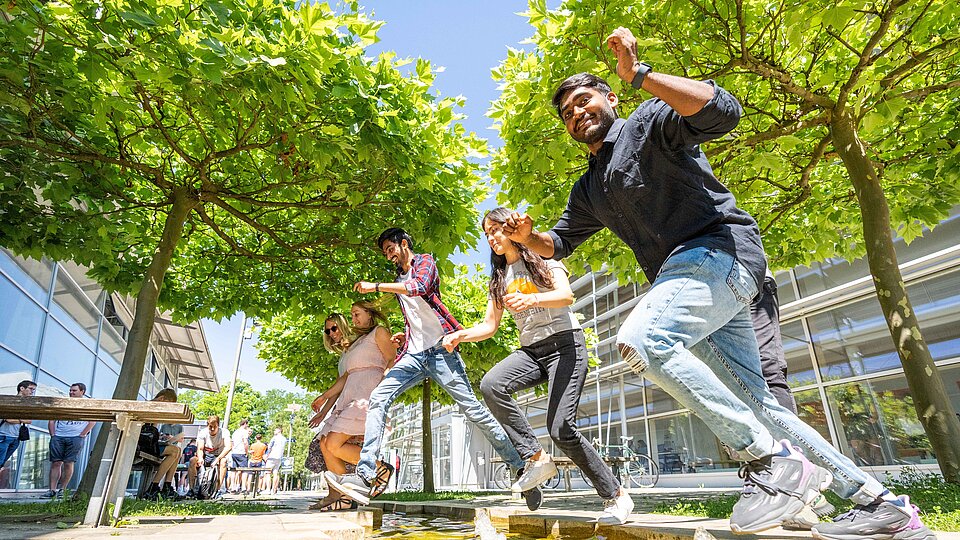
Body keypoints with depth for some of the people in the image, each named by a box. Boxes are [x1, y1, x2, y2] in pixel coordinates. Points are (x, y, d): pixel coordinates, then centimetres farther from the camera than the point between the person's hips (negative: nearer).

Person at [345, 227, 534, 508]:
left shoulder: (424, 261, 4)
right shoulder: (398, 280, 25)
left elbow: (420, 286, -20)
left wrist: (376, 286, -17)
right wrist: (406, 335, 14)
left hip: (439, 350, -6)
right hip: (413, 355, 7)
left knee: (472, 408, -7)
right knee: (378, 398, -12)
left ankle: (521, 467, 3)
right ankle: (367, 475, -13)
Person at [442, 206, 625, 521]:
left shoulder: (544, 258, 3)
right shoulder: (499, 279, 19)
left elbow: (567, 296, -14)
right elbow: (490, 326, 15)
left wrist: (532, 299, -34)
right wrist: (459, 335, -4)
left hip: (565, 344, -5)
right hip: (531, 350, 5)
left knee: (560, 428, -16)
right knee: (491, 384, -26)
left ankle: (615, 494, 4)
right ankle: (537, 459, -16)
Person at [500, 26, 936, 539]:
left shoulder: (650, 121, 3)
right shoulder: (590, 188, 24)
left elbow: (723, 110, -16)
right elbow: (560, 242, 28)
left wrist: (639, 73, -17)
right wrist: (527, 236, 6)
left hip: (720, 250, -9)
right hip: (682, 276, 9)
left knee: (640, 339, -31)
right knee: (752, 400, 8)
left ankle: (774, 459, -19)